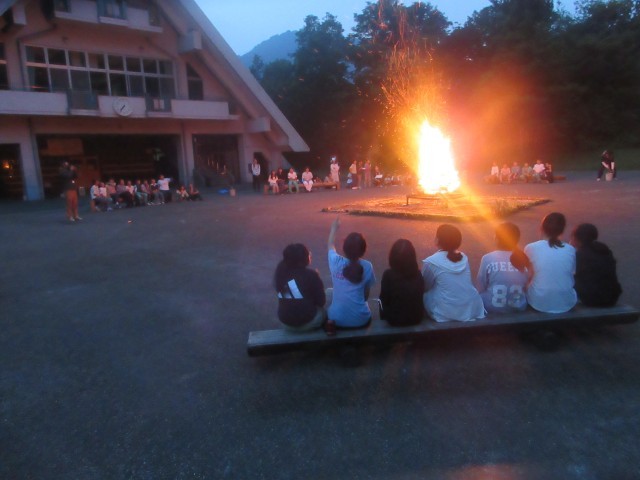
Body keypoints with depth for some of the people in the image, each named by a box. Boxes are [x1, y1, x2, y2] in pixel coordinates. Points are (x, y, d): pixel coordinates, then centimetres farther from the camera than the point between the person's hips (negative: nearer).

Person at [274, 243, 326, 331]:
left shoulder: (280, 272, -5)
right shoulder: (310, 275, -18)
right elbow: (321, 301, -9)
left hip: (285, 322, 5)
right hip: (307, 321, -5)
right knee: (321, 310, 23)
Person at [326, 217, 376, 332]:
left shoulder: (336, 262, -11)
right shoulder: (367, 266, -10)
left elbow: (330, 245, 13)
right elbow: (366, 294, 3)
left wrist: (334, 228, 30)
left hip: (338, 319, -1)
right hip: (361, 320, 2)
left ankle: (331, 322, 17)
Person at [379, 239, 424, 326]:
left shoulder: (388, 274, -21)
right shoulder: (418, 273, -10)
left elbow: (384, 299, -10)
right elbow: (421, 295, 5)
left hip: (395, 319, -3)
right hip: (417, 317, 3)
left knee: (381, 302, 25)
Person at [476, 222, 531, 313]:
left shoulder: (488, 259, -15)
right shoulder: (524, 259, -6)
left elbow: (480, 288, -7)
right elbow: (525, 287, 6)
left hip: (492, 308, -3)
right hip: (519, 308, 4)